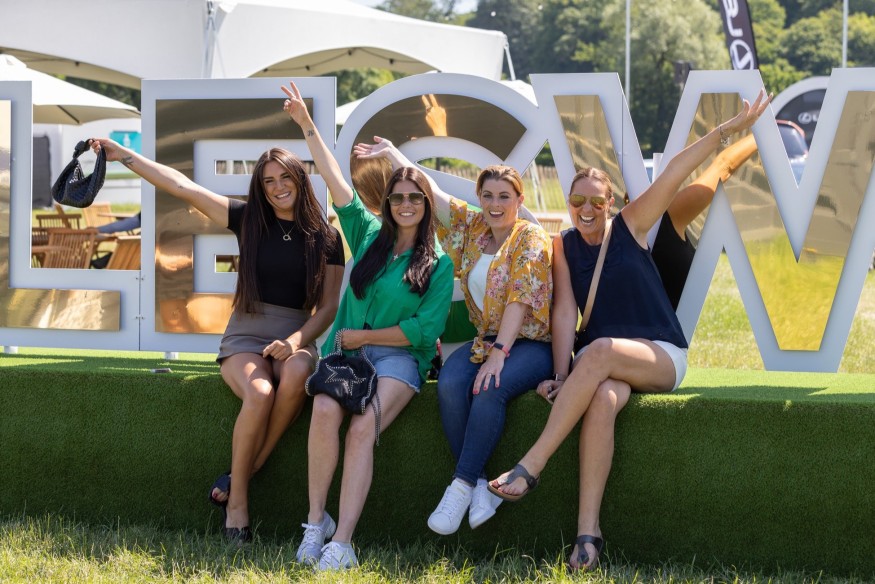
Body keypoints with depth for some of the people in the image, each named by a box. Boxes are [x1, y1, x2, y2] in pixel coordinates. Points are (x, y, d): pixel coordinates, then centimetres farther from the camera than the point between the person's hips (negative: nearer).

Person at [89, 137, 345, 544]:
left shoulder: (326, 238, 5)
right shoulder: (249, 220, 6)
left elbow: (328, 307, 3)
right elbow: (182, 186, 4)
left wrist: (295, 342, -14)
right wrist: (124, 156, 2)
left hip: (297, 336, 1)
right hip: (246, 335, -1)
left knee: (297, 373, -38)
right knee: (259, 393, -35)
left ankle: (240, 476, -26)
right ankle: (237, 499, -21)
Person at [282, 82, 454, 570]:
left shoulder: (439, 264, 3)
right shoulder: (369, 235, 14)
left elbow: (425, 329, -3)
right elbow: (336, 181, 10)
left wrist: (362, 335, -4)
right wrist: (307, 126, 6)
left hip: (399, 356, -3)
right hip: (347, 349, 3)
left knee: (362, 429, -30)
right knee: (325, 411, -30)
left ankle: (342, 543, -37)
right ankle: (316, 521, -21)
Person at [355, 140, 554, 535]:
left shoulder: (531, 239, -7)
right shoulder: (472, 226, 11)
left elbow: (520, 298, -18)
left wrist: (499, 353, -28)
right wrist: (390, 153, 23)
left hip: (530, 344, -5)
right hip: (485, 339, 5)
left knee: (491, 389, -35)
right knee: (449, 384, -27)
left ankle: (461, 487, -29)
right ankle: (480, 486, -25)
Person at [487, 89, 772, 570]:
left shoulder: (630, 226, 2)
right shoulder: (564, 247, 7)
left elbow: (675, 174, -8)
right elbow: (564, 311, -2)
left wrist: (728, 129, -14)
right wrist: (562, 377, -13)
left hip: (660, 355, -1)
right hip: (599, 361, 1)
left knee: (600, 350, -35)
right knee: (602, 399, -35)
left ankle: (531, 465, -36)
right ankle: (588, 531, -42)